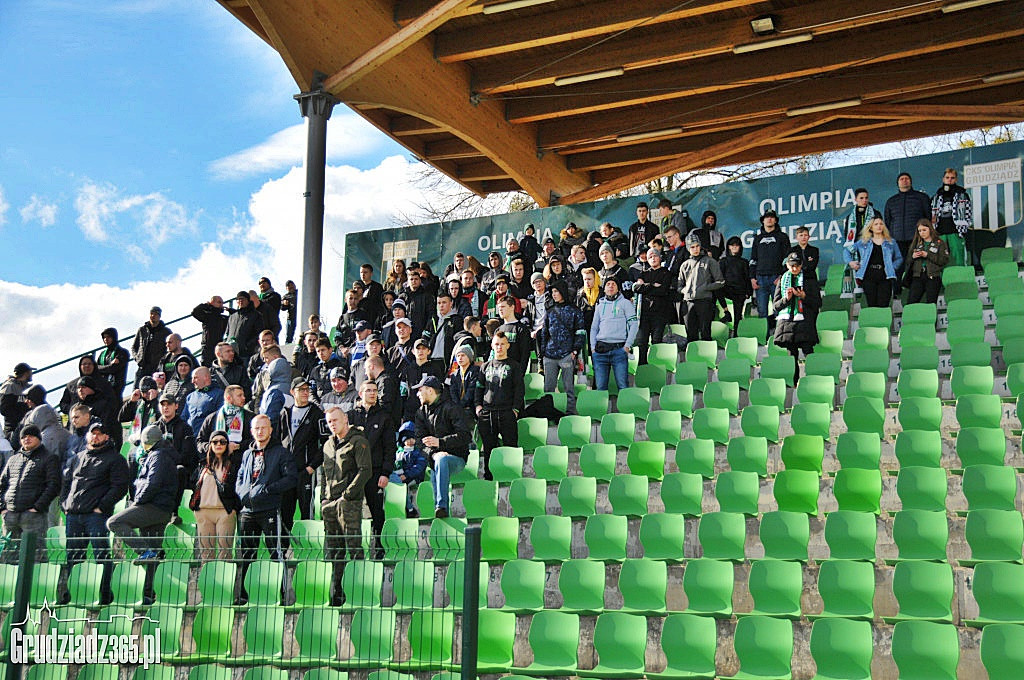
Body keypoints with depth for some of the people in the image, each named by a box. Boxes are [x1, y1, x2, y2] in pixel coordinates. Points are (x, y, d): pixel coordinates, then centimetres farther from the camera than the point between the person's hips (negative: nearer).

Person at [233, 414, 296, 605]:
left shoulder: (281, 452, 4)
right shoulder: (247, 454, 20)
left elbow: (290, 479, -5)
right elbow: (239, 479, 23)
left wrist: (266, 490, -12)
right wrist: (243, 493, 1)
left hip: (270, 509, -5)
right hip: (247, 510, 5)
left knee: (276, 552, -7)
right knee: (244, 553, 6)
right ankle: (240, 595, 11)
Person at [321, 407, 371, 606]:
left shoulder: (358, 441, -3)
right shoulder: (328, 445, 20)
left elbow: (365, 471, -11)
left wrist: (348, 494, -14)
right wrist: (323, 498, 13)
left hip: (350, 502, -7)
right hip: (329, 503, 7)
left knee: (353, 546, -9)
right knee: (333, 549, 7)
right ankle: (335, 593, 12)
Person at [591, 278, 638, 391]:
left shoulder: (625, 303, 9)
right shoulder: (600, 306, 21)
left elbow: (634, 325, 2)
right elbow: (594, 328, 21)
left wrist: (627, 345, -7)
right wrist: (593, 347, 7)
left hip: (619, 349, -3)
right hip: (600, 350, 3)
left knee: (623, 386, -10)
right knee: (600, 387, -1)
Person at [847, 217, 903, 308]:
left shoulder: (891, 242, 15)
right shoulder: (864, 242, 13)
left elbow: (899, 258, 18)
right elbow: (847, 251, 18)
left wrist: (892, 267, 2)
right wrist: (850, 262, 4)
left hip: (885, 278, 0)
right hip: (869, 278, 0)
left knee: (883, 306, -8)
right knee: (871, 306, -2)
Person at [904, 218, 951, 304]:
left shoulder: (940, 243, 6)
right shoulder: (915, 243, 18)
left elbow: (945, 260, -6)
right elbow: (908, 261, 19)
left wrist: (928, 255, -10)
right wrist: (912, 257, -3)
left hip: (933, 277, -3)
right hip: (917, 276, 3)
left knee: (931, 304, -5)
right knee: (910, 303, -7)